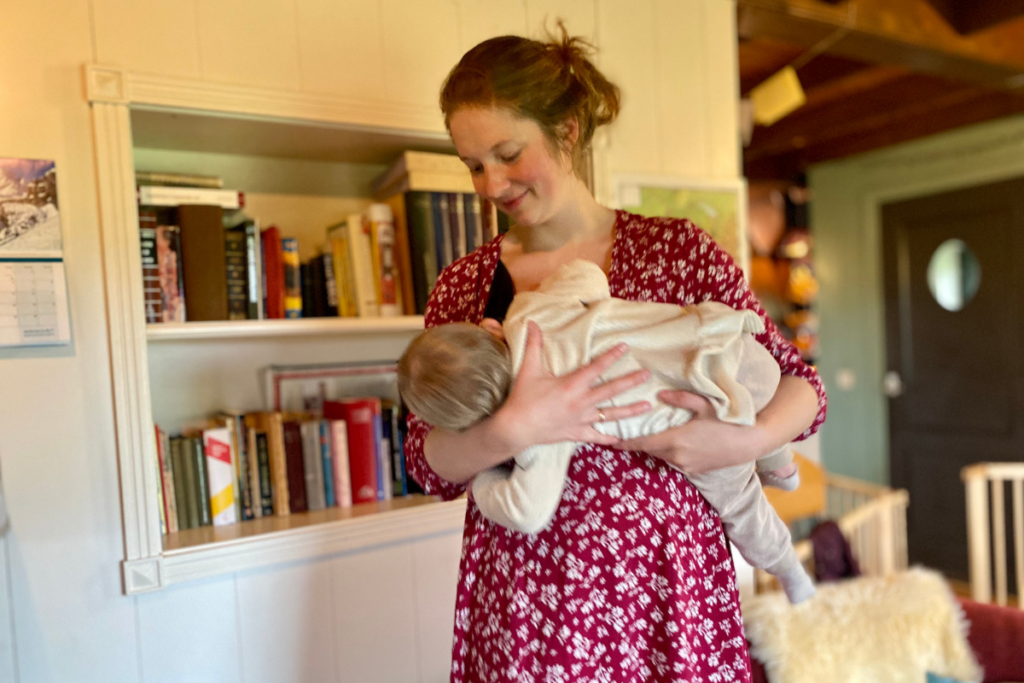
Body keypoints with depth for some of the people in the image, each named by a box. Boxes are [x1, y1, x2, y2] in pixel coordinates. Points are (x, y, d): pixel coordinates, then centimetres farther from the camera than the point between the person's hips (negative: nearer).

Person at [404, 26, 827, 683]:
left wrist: (747, 441, -17)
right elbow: (428, 466, -3)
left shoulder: (678, 250, -2)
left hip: (665, 577, -1)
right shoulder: (464, 286, 2)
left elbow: (801, 382, 3)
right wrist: (513, 429, -21)